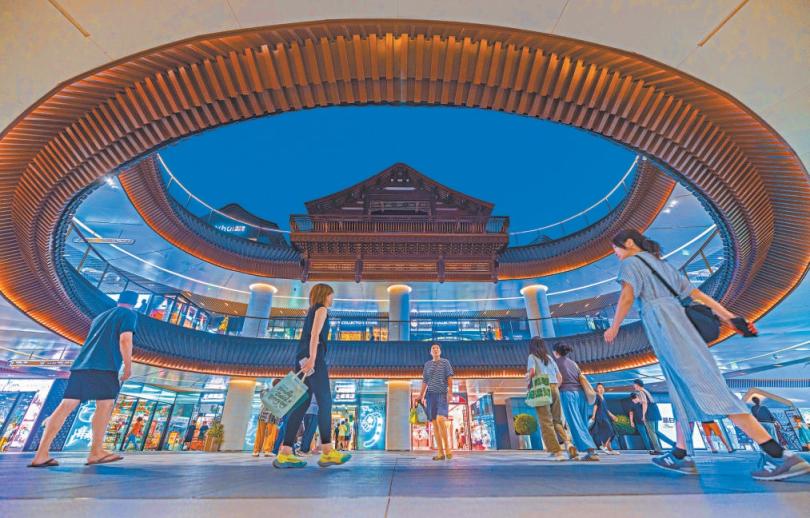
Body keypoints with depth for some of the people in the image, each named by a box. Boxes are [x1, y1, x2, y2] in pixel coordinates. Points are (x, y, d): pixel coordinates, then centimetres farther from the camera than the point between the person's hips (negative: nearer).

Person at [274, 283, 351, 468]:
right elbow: (315, 335, -12)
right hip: (314, 357, -9)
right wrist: (312, 358, -22)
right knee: (325, 402, -8)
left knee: (302, 405, 3)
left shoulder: (310, 312, 30)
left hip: (303, 358, 9)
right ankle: (327, 452, -9)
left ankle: (284, 454, 0)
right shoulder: (321, 309, 4)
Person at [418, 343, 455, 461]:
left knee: (440, 420, -20)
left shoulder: (445, 362, 8)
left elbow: (449, 378, 0)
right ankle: (440, 453, 9)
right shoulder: (427, 364, 16)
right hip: (431, 394, 4)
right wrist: (422, 396, 16)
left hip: (442, 394, -4)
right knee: (434, 423, 2)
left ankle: (448, 448, -4)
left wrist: (450, 391, -12)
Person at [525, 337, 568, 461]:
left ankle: (556, 451, -7)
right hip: (554, 389, 5)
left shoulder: (532, 357, 4)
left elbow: (532, 371, -14)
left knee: (546, 422, -1)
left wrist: (528, 376, 4)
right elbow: (560, 377, 17)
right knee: (557, 420, 11)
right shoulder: (549, 357, 18)